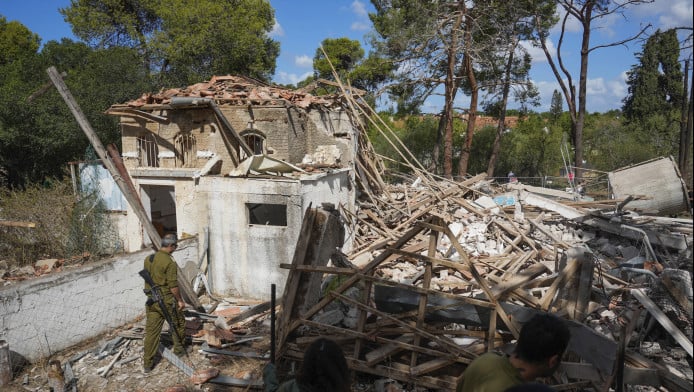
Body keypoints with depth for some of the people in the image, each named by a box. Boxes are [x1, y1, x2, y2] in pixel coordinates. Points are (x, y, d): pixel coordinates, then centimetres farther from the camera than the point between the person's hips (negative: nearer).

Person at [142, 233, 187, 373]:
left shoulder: (148, 259, 5)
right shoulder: (169, 263, -18)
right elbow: (173, 286, -18)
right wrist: (180, 300, -7)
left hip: (151, 300, 6)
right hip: (166, 300, -6)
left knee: (151, 331, 8)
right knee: (178, 323, 18)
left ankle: (148, 363, 11)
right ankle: (179, 348, 34)